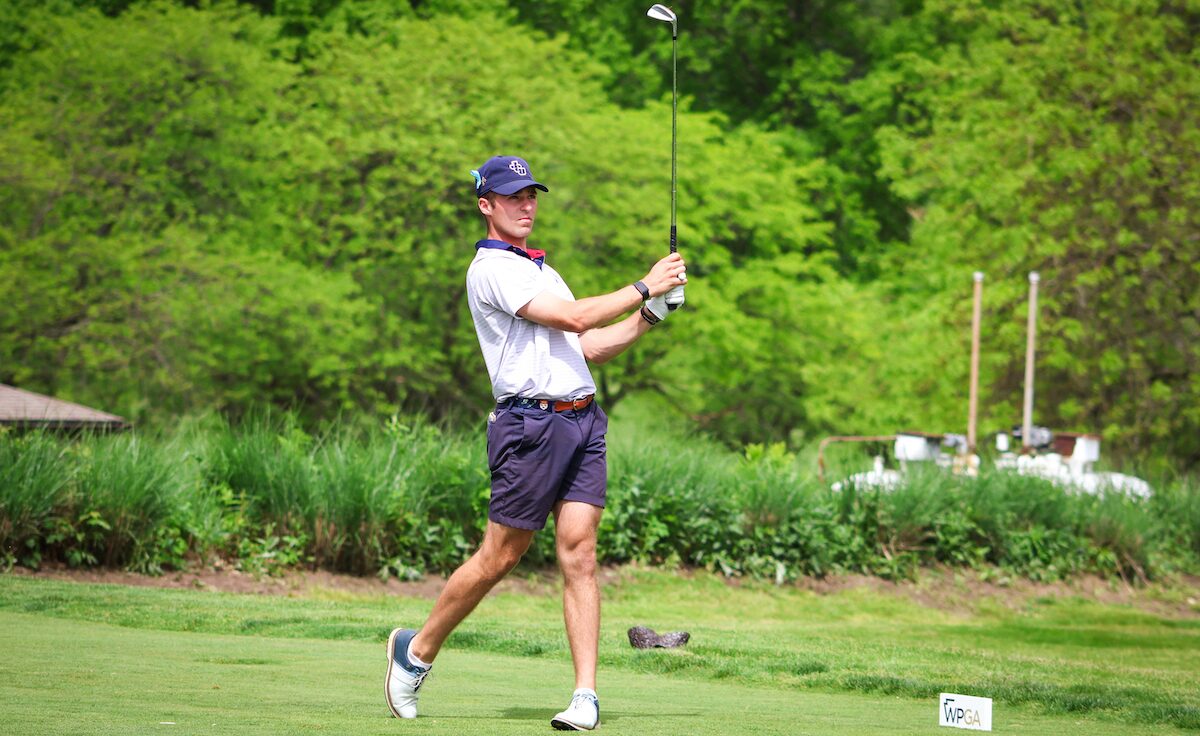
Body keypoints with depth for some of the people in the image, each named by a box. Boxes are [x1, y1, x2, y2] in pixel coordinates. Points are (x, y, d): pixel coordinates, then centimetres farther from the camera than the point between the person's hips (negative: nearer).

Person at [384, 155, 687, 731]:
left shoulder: (542, 269, 25)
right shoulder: (491, 269, -5)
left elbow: (589, 347, 25)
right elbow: (574, 318, -14)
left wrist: (649, 317, 12)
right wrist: (645, 286, -9)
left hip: (582, 420, 7)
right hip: (531, 424, -7)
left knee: (578, 552, -4)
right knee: (499, 557, -3)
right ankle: (418, 650, 16)